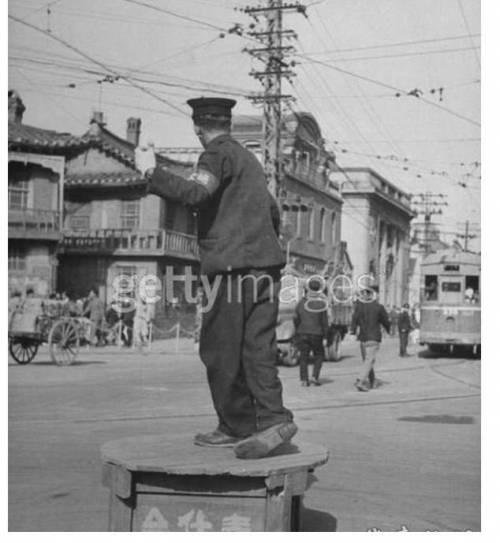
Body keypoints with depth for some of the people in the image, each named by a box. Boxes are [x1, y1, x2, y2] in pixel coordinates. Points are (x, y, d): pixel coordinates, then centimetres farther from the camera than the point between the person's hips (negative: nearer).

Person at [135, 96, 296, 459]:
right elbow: (272, 212, 31)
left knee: (220, 350, 0)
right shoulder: (249, 159, 23)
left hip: (234, 266, -8)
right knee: (257, 348, 5)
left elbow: (195, 193, -22)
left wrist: (151, 172, -12)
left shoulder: (218, 154, -3)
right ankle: (272, 419, -3)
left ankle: (237, 426, 4)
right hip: (265, 263, 8)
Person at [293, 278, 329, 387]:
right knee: (319, 355, 15)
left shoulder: (301, 303, -1)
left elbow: (296, 319, 4)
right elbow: (325, 322, -5)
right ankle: (315, 376, 2)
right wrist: (325, 337, 0)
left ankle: (304, 379, 2)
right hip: (317, 334, -1)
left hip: (302, 334, 2)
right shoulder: (322, 304, -7)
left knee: (303, 357, 7)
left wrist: (297, 332, 17)